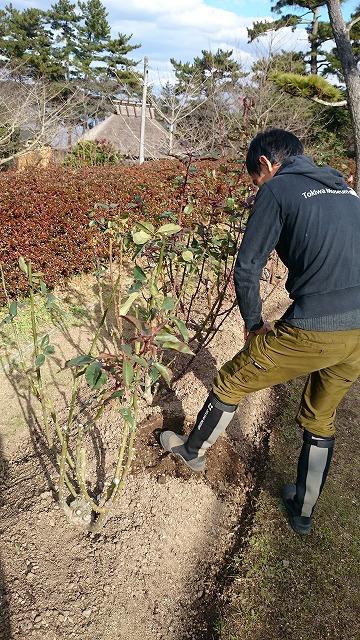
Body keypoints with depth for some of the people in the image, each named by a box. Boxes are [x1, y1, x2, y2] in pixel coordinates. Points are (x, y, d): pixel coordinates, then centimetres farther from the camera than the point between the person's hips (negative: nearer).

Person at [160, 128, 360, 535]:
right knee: (321, 419, 25)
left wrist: (253, 324, 11)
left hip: (314, 329, -7)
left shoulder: (276, 188, -2)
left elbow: (246, 269, -5)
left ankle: (193, 451, 41)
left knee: (230, 383, 16)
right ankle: (302, 512, 42)